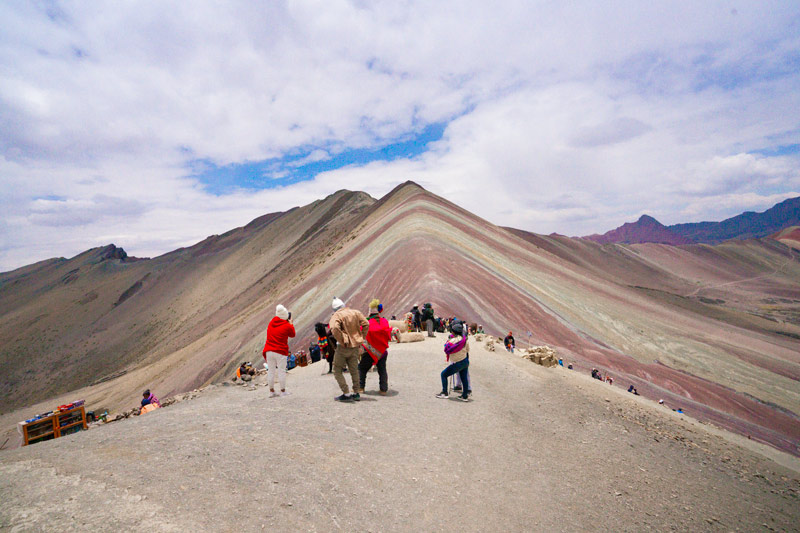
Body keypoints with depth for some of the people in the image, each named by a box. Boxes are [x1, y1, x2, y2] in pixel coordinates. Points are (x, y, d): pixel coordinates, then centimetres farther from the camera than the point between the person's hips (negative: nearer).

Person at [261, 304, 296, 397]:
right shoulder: (287, 326, -9)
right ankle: (283, 391, 10)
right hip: (281, 352, -5)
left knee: (271, 371, 9)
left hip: (269, 351, 5)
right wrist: (291, 323, 18)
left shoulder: (271, 323, 7)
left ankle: (271, 391, 17)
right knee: (281, 371, 3)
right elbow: (292, 334, 7)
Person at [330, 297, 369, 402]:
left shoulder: (336, 316, -10)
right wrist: (360, 338, 4)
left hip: (343, 347, -6)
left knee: (337, 371, 8)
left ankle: (346, 394, 3)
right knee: (354, 370, 19)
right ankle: (356, 393, 23)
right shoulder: (356, 312, 6)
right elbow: (366, 324, -1)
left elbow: (334, 328, -28)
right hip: (355, 346, 6)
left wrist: (342, 341, -19)